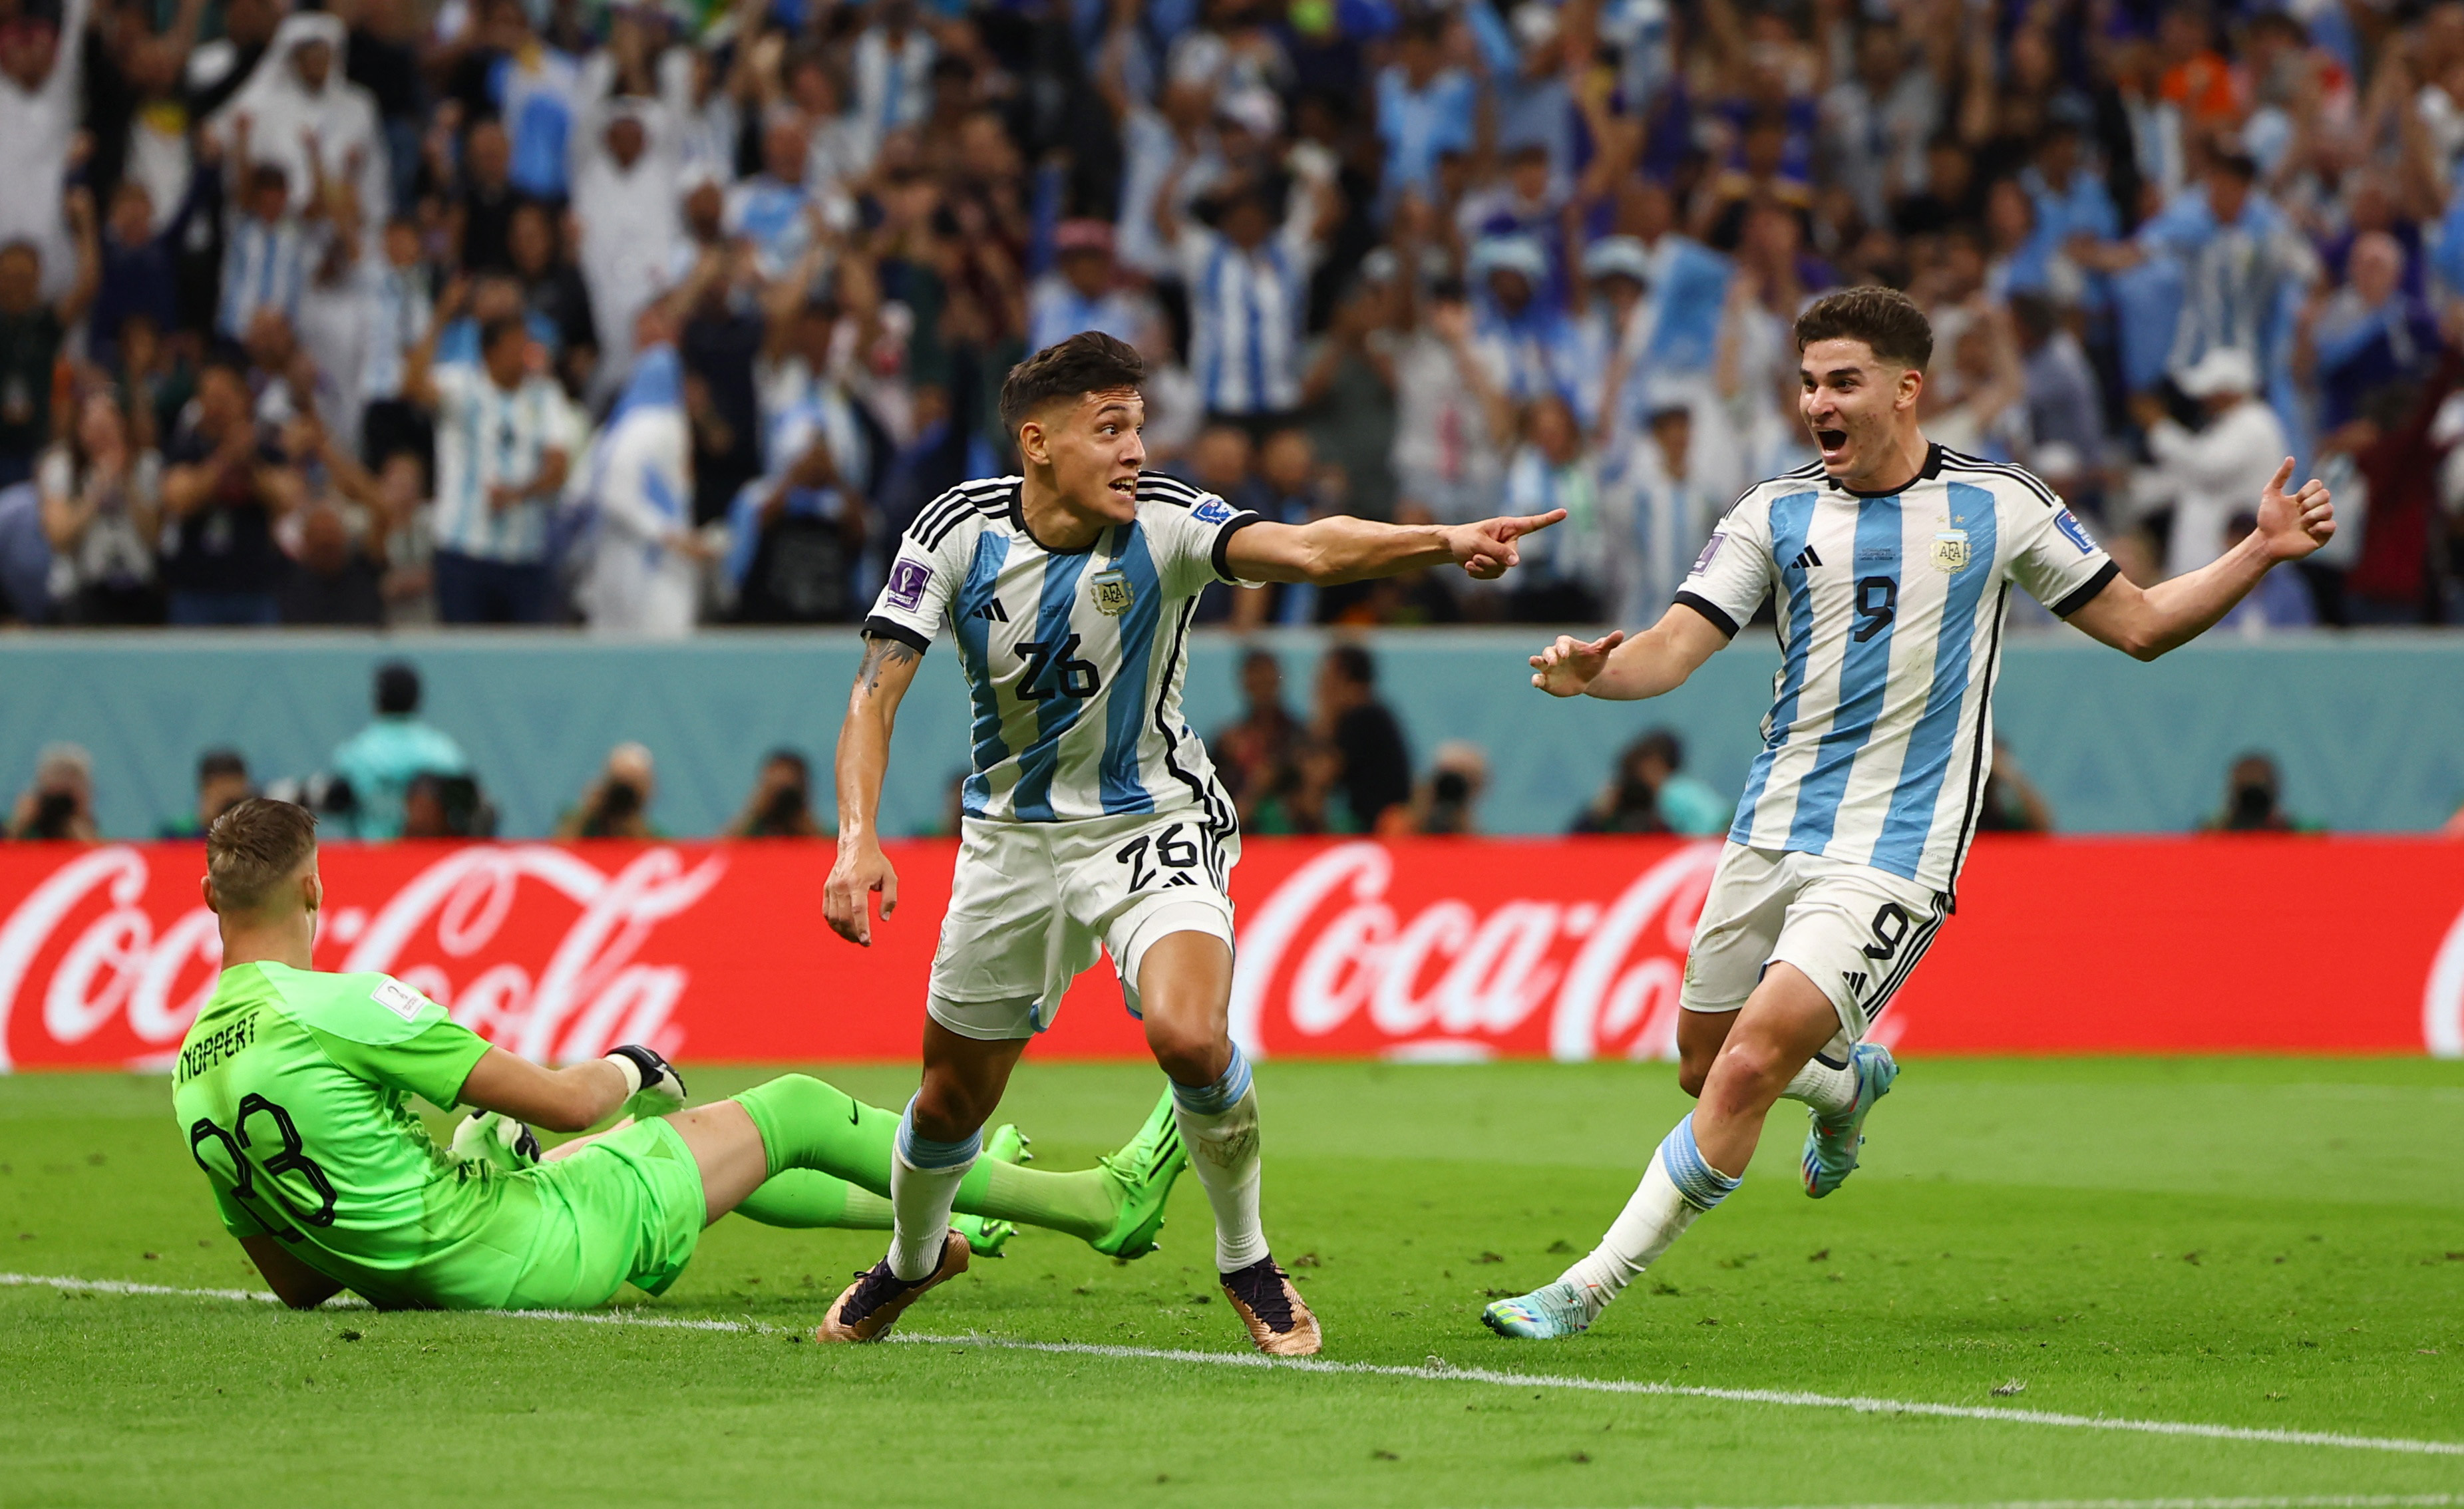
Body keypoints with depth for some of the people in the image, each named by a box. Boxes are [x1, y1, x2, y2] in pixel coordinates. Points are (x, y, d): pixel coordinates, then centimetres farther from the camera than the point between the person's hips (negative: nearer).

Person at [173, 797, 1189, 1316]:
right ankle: (1102, 1201, 22)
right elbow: (567, 1102, -19)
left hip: (409, 1281, 8)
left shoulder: (193, 1075, 1)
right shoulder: (333, 1007, -24)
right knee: (794, 1112, 8)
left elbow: (294, 1280, 10)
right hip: (529, 1252, -8)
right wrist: (623, 1071, 5)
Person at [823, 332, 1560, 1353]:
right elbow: (876, 694, -13)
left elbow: (1310, 548, -34)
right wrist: (858, 837, -29)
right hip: (1012, 838, 2)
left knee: (1189, 1035, -29)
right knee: (954, 1094, 12)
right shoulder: (959, 533, -13)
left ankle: (1246, 1260, -4)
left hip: (1153, 826, -2)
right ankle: (912, 1259, 45)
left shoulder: (1163, 527, -18)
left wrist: (1443, 541, -51)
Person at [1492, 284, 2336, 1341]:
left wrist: (2261, 553, -3)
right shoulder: (1777, 514, 4)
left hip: (1890, 858, -4)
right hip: (1771, 835, 4)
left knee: (1748, 1068, -17)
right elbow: (1674, 648, -4)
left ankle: (1589, 1289, -9)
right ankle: (1848, 1082, 47)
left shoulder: (1999, 506, 1)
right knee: (1706, 1065, 13)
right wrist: (1593, 671, -26)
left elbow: (2137, 624, 10)